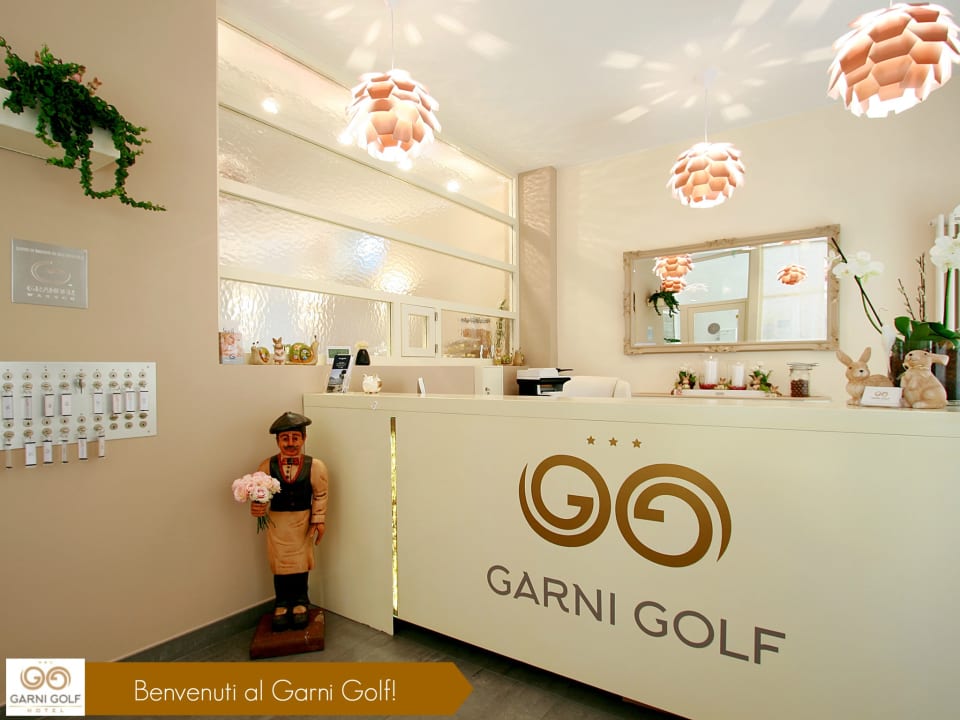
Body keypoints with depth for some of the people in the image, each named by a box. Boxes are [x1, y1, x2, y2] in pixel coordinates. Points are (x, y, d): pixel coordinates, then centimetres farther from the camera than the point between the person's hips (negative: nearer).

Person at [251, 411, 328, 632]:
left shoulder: (315, 466, -13)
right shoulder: (268, 466, -11)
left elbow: (320, 496, -5)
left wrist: (318, 521, -3)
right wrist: (256, 507, -27)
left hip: (303, 522, 0)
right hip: (276, 522, 1)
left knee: (301, 562, 12)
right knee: (279, 563, 13)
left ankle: (300, 602, 34)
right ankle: (282, 603, 34)